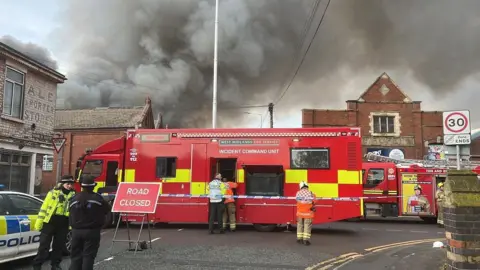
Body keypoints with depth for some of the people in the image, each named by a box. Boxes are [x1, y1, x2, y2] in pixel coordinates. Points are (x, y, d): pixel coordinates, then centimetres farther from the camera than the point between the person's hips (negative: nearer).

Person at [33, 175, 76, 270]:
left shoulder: (73, 196, 4)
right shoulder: (53, 193, -3)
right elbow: (44, 208, -2)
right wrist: (39, 222, -5)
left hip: (63, 225, 3)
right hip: (49, 223, -3)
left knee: (59, 246, 12)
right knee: (44, 245, 3)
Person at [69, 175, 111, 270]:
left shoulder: (74, 199, 2)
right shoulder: (97, 198, -12)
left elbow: (71, 215, 8)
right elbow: (107, 210, -1)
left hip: (76, 231, 4)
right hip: (92, 231, -4)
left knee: (76, 255, 12)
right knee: (88, 256, 0)